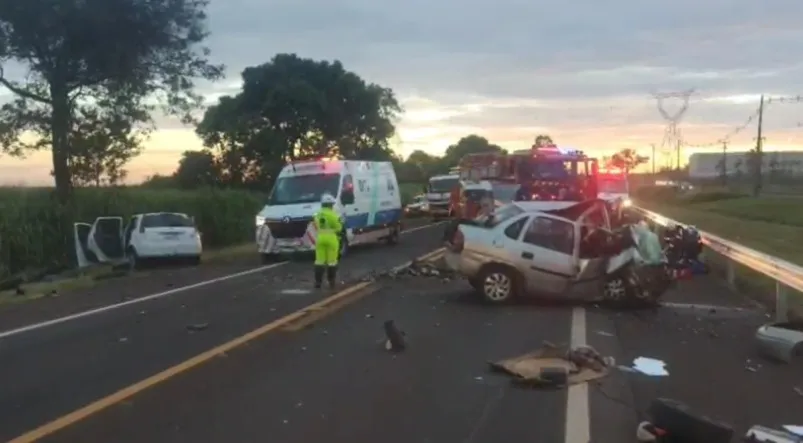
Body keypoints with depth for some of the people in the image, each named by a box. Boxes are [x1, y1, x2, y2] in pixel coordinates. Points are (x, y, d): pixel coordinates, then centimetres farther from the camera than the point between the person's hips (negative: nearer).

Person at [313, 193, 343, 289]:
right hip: (331, 238, -4)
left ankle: (318, 281, 5)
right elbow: (338, 228, -6)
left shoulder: (317, 215, 8)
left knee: (319, 260, 6)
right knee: (331, 261, 3)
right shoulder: (333, 215, -10)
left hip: (320, 238, 4)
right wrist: (340, 223, 14)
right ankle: (332, 282, 8)